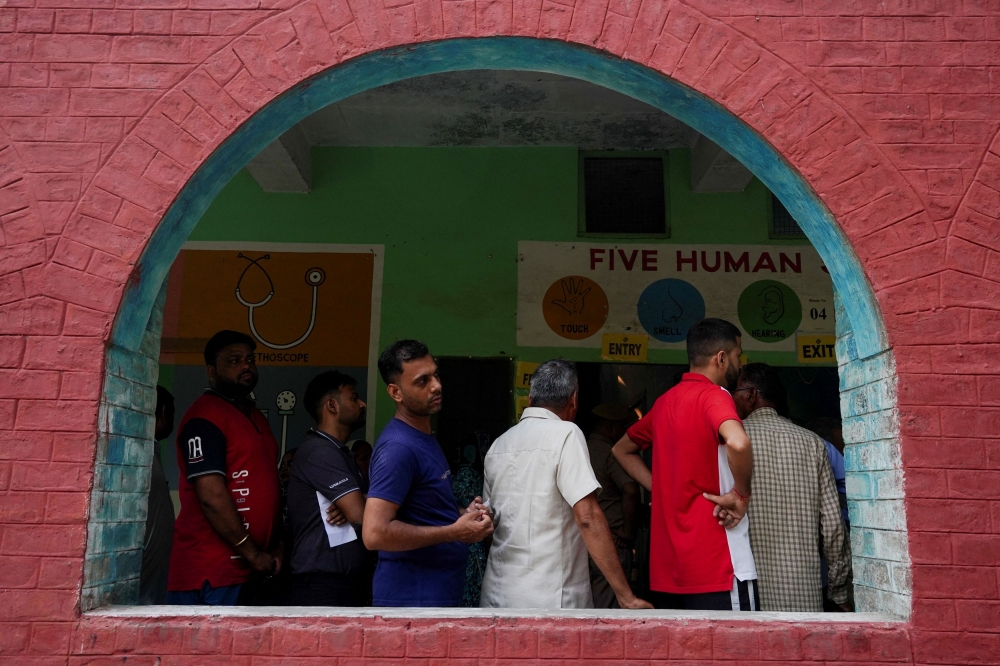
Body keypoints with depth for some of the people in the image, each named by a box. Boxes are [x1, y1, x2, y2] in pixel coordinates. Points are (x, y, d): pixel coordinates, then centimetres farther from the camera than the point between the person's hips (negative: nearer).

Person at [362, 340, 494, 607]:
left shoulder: (425, 438, 10)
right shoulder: (398, 447, -20)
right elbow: (375, 533, -28)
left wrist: (463, 515, 3)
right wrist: (455, 532, -20)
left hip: (439, 592, 9)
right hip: (411, 597, -9)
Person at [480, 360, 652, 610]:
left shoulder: (498, 445, 9)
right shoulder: (564, 433, -9)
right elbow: (588, 516, -17)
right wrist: (625, 595, -14)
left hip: (496, 595, 6)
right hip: (548, 600, -6)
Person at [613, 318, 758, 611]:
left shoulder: (664, 402, 13)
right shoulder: (713, 395, -10)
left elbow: (622, 450, 27)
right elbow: (738, 443, -32)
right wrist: (741, 494, -15)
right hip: (716, 568, -8)